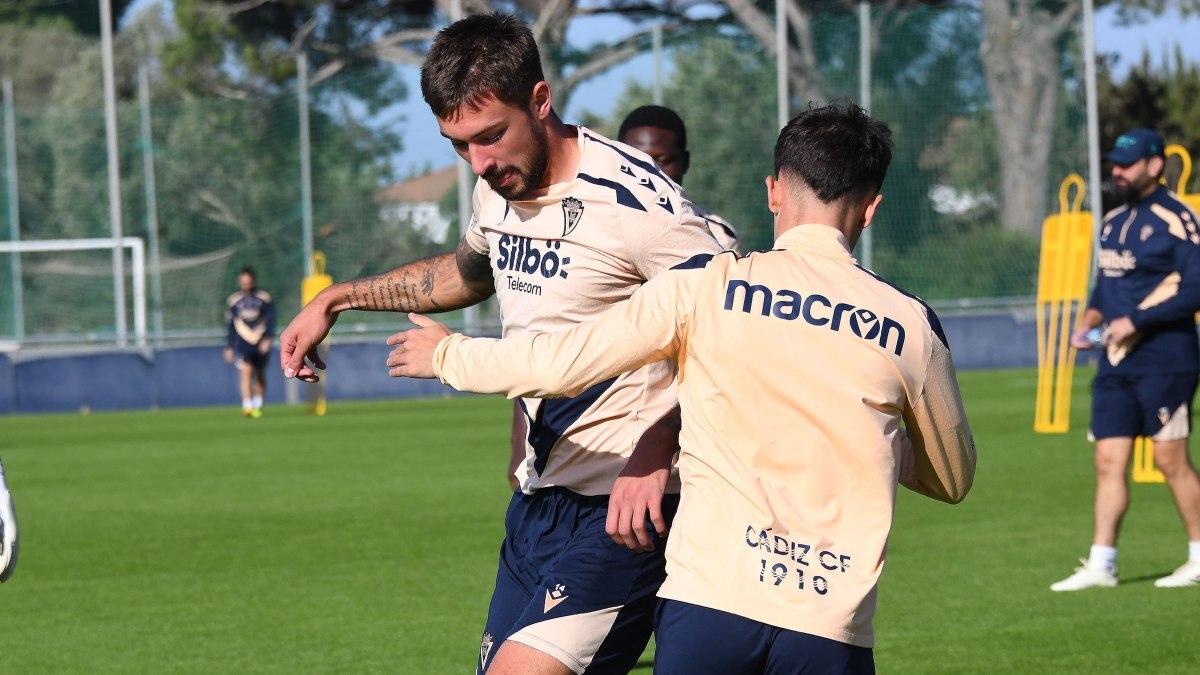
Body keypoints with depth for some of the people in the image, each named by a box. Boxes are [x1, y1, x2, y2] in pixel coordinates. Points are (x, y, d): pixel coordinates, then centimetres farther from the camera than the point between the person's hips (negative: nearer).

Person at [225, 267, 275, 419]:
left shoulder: (264, 298, 2)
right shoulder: (233, 300, 5)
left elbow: (271, 319, 0)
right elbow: (229, 325, 12)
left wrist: (268, 338, -14)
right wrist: (228, 347, 12)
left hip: (261, 343, 1)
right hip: (243, 342, -1)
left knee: (260, 376, 9)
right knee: (246, 371, -18)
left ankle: (258, 406, 27)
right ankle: (247, 406, -23)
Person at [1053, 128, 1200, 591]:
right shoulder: (1114, 221, 16)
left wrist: (1135, 321, -19)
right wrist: (1090, 320, 7)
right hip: (1116, 361, 8)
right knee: (1108, 461, 3)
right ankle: (1100, 565, 5)